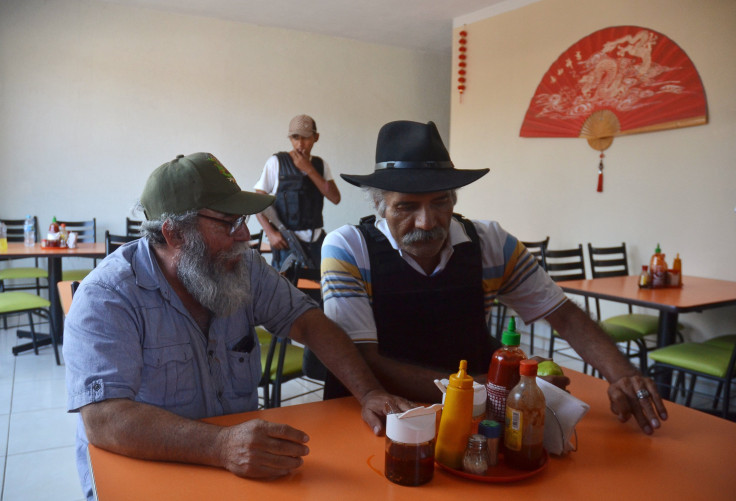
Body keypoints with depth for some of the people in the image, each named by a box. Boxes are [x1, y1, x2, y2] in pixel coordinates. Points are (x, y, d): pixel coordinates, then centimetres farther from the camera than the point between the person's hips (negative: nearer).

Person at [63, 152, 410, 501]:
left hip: (241, 468, 4)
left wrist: (370, 393, -16)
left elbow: (310, 324, -1)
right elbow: (103, 419, -27)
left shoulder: (244, 267, 0)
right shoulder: (106, 297, -17)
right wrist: (221, 446, -40)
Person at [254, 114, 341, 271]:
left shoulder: (320, 164, 9)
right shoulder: (276, 162, -2)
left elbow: (335, 198, -5)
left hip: (316, 240, 4)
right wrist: (270, 233, -15)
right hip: (286, 241, -3)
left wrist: (309, 170, -10)